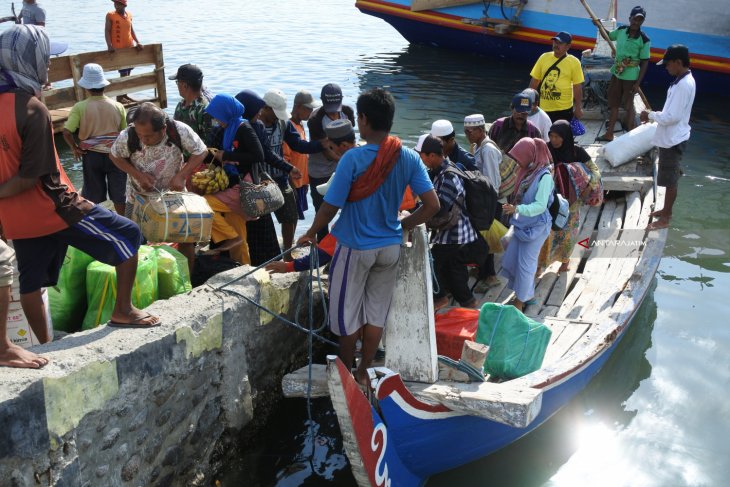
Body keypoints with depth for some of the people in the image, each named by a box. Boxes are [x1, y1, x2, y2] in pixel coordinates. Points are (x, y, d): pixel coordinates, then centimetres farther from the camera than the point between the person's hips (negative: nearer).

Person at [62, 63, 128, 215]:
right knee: (119, 191, 13)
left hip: (91, 155, 0)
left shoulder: (80, 107, -12)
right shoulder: (118, 106, -7)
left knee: (92, 192, 13)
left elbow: (67, 132, -18)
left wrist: (74, 148, -2)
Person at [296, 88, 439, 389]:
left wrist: (311, 234, 2)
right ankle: (364, 372, 29)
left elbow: (331, 206, -16)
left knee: (348, 313, 14)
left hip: (355, 247, -4)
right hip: (390, 248, 4)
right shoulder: (409, 158, -8)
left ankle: (345, 372, 28)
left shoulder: (353, 158, -21)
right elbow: (432, 205, -7)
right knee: (376, 313, 17)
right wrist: (402, 226, 7)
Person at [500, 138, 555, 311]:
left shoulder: (544, 176, -20)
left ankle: (521, 300, 17)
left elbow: (540, 205, -25)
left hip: (536, 227, -8)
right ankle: (526, 294, 29)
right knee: (510, 259, 13)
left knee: (525, 263, 2)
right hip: (522, 224, 8)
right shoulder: (528, 172, 4)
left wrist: (517, 209, -35)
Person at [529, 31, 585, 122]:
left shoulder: (574, 62, -5)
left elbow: (577, 86, -4)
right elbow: (535, 81, 8)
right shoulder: (544, 57, 3)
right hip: (543, 108, 3)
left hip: (564, 109, -3)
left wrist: (578, 107, -6)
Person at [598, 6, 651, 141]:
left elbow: (645, 62, -11)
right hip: (616, 73, 6)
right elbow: (608, 36, 21)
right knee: (614, 103, 14)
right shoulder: (621, 30, -2)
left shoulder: (644, 40, -14)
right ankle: (609, 134, 24)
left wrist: (638, 83, -15)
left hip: (630, 76, -5)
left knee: (628, 106, 2)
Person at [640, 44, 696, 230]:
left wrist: (651, 115, -13)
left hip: (673, 140, -10)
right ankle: (666, 210, 33)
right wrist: (655, 115, 8)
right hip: (671, 138, 10)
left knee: (670, 180, 1)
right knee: (669, 178, 20)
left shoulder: (683, 85, -24)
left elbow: (672, 117, -26)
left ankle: (665, 219, 10)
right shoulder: (685, 80, 8)